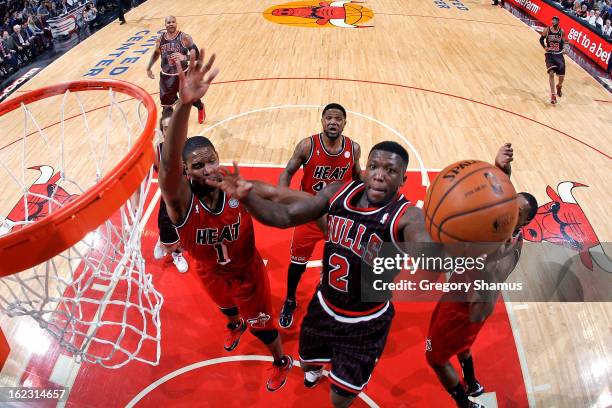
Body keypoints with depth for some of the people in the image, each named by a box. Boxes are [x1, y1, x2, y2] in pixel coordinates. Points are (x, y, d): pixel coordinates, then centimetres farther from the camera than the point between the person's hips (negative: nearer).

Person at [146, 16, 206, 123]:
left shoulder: (184, 37, -13)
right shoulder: (160, 39, -1)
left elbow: (196, 54, -16)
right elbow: (156, 54, 17)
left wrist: (184, 57, -35)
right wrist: (149, 68, 15)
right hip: (166, 75, 3)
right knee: (166, 103, 1)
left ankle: (200, 107, 52)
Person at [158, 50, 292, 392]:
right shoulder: (181, 200, -35)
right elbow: (168, 163, -59)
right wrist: (184, 104, -74)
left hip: (248, 271, -2)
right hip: (210, 274, 2)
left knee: (261, 324, 19)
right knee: (226, 306, 35)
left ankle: (282, 362, 51)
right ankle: (236, 326, 73)